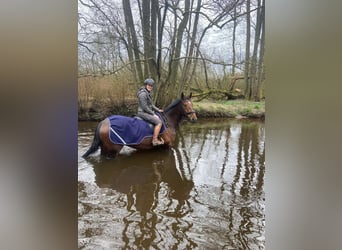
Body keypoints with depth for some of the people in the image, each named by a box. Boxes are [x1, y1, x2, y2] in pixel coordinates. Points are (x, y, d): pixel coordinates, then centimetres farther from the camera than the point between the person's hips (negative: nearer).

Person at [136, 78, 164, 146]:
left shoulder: (147, 93, 12)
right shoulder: (143, 94, -19)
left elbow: (150, 104, 21)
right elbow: (144, 107, -22)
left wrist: (158, 110, 14)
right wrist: (153, 114, -15)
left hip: (146, 112, 11)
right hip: (143, 113, -11)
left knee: (159, 118, 19)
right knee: (159, 122, -18)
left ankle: (158, 136, 25)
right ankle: (155, 140, -13)